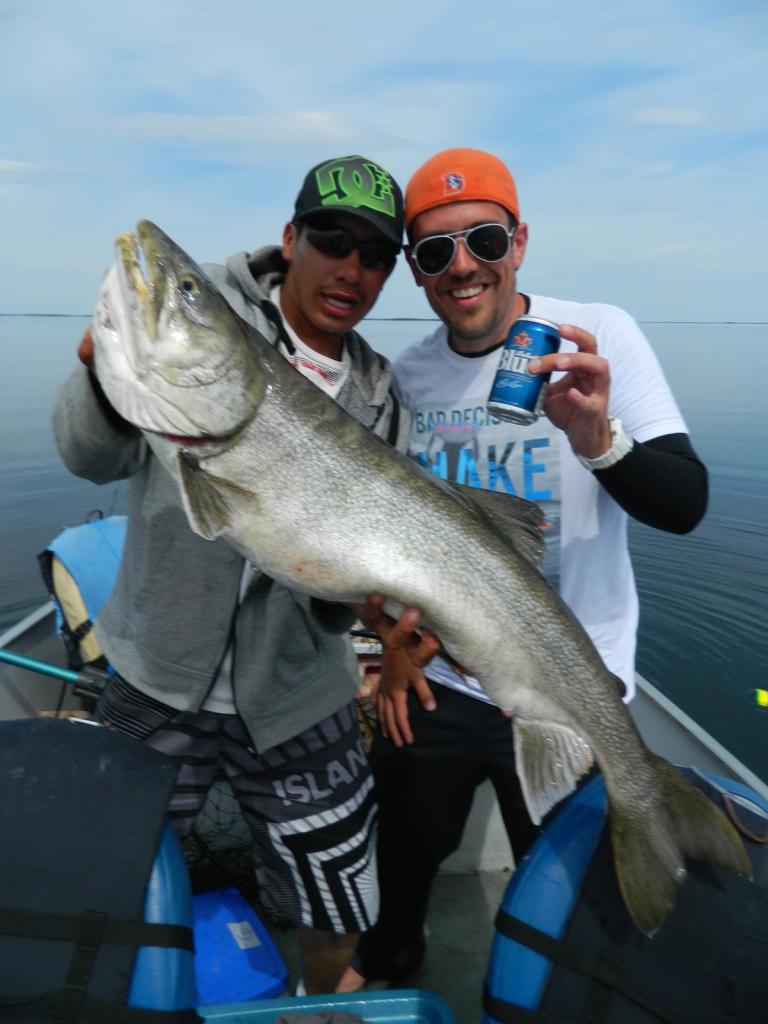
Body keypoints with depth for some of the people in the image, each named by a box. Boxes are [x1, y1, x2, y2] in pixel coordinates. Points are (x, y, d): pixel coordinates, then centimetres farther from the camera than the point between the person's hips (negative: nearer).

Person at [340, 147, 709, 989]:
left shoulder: (597, 334, -13)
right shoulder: (408, 372, -2)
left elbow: (685, 505, -20)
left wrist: (596, 437, -38)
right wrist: (396, 639, 4)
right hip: (435, 675, 4)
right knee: (405, 846, 24)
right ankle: (387, 960, 58)